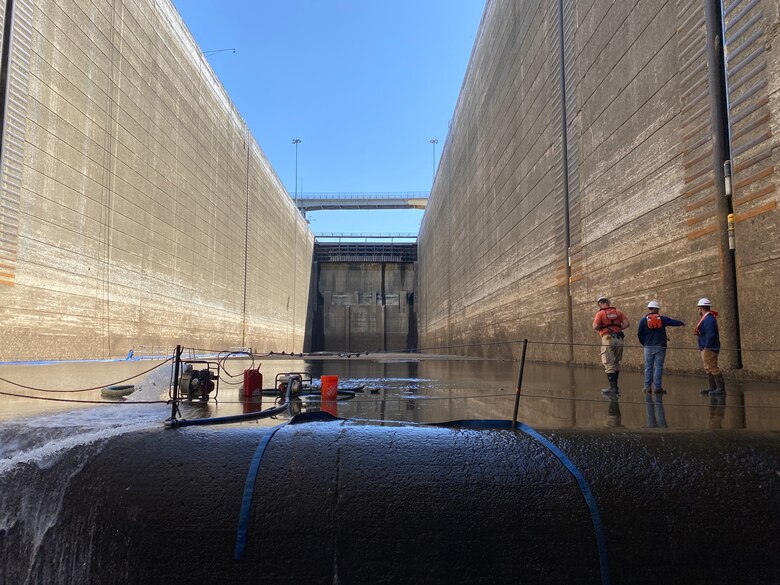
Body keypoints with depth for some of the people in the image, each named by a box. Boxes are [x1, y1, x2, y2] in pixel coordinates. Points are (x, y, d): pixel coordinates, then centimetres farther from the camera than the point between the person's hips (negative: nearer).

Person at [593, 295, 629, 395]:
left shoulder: (600, 313, -3)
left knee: (609, 364, -1)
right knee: (616, 363, 16)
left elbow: (595, 326, -13)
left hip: (608, 339, -5)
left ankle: (613, 387, -4)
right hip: (619, 339, 5)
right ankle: (615, 386, 21)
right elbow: (626, 323, 3)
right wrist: (618, 328, 14)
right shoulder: (618, 311, 11)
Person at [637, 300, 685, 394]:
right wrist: (682, 323, 37)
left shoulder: (643, 320, -2)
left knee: (648, 367, 5)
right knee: (658, 367, 1)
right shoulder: (662, 319, -1)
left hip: (648, 347, 0)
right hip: (660, 347, 0)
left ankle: (647, 387, 5)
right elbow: (673, 322, 15)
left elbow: (639, 334, 0)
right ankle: (658, 387, -1)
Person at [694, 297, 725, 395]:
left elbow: (710, 335, -24)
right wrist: (698, 333, 10)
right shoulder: (707, 318, 15)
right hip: (706, 348, 11)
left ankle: (721, 388, -6)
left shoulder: (708, 319, -18)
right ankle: (712, 387, 22)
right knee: (708, 368, 15)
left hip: (709, 349, -11)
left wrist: (707, 347, -22)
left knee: (712, 367, -9)